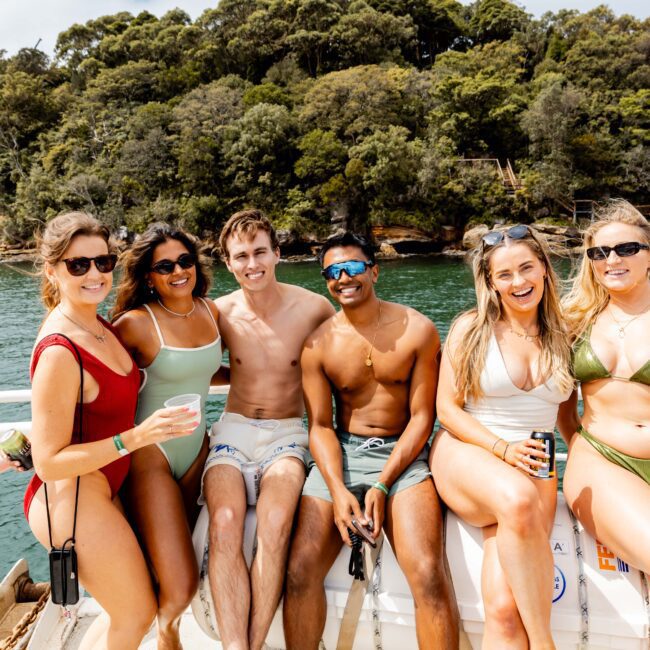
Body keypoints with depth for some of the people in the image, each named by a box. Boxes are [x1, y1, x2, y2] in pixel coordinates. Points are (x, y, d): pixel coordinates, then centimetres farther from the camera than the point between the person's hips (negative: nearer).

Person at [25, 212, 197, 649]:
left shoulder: (102, 326, 2)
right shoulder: (59, 351, -25)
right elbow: (49, 463, -23)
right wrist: (135, 438, -32)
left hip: (102, 489, 8)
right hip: (70, 500, -8)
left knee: (126, 610, 22)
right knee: (138, 615, 10)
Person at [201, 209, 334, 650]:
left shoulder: (314, 308, -6)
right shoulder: (221, 313, -1)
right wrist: (241, 375, 5)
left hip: (287, 432, -1)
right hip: (234, 427, 2)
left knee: (275, 524, -30)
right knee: (224, 524, -27)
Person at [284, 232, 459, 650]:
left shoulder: (417, 330, -2)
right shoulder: (319, 344, 2)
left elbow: (422, 417, -4)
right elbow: (320, 425, 1)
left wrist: (382, 485, -13)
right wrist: (338, 489, -15)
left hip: (402, 454, -1)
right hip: (340, 454, 2)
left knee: (428, 574, -23)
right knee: (300, 570, -14)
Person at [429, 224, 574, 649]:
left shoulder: (562, 335, 8)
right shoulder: (472, 328, 0)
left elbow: (568, 415, 18)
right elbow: (447, 410, -2)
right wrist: (503, 449, -15)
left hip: (533, 470, 2)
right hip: (466, 454, -2)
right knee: (517, 499, -37)